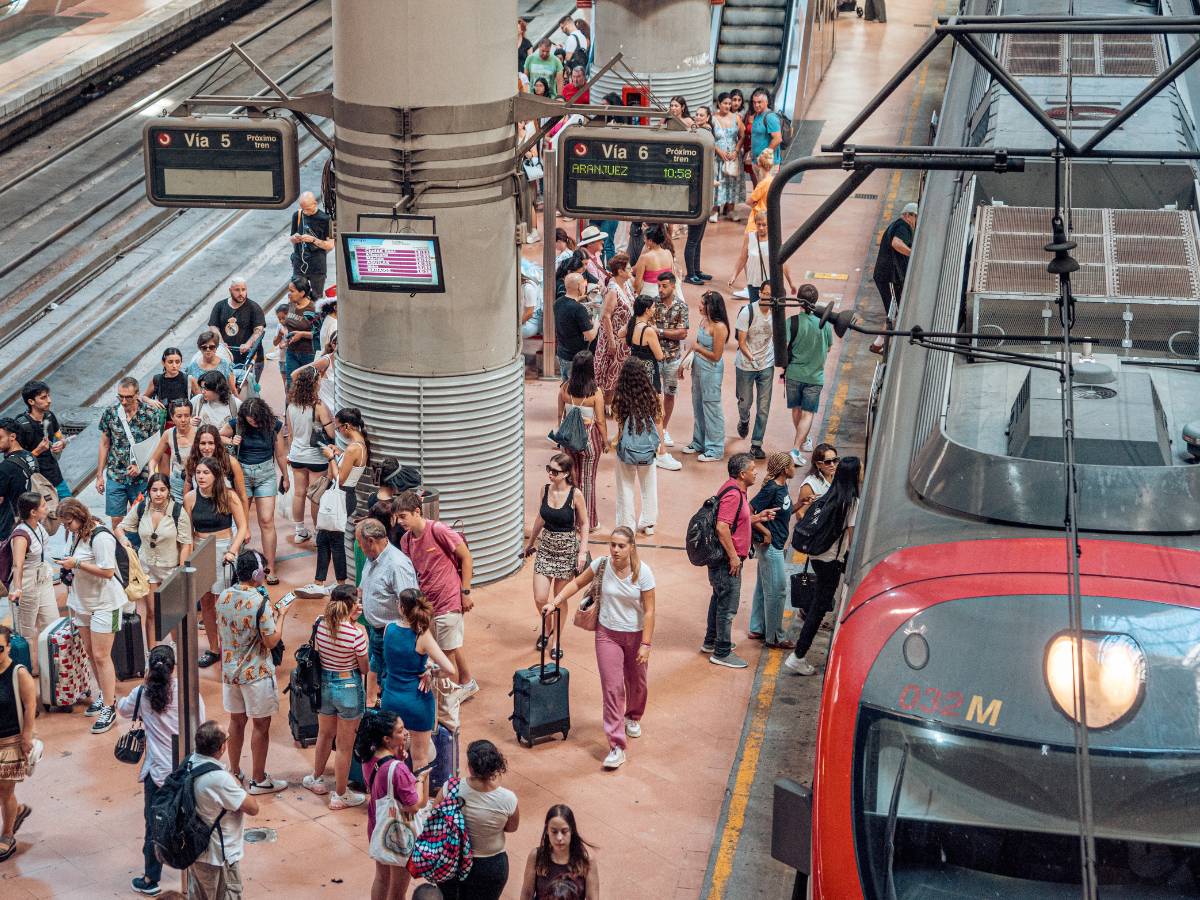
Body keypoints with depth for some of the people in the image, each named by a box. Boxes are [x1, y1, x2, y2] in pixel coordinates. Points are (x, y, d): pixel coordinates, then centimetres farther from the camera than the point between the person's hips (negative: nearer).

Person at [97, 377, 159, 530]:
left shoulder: (150, 413, -7)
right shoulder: (110, 413, -1)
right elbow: (104, 444, 7)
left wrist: (140, 466, -17)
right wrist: (99, 475, 7)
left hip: (142, 477, -2)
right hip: (115, 476, 2)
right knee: (116, 520, 4)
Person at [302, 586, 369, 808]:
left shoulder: (320, 624, -9)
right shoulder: (356, 633, -24)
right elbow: (364, 669, -12)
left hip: (324, 683, 6)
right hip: (348, 687, -6)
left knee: (325, 734, 29)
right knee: (344, 746, 10)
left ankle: (317, 780, 48)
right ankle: (340, 795, 23)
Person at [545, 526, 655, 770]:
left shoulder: (643, 572, -17)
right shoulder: (601, 564, -12)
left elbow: (649, 611, -14)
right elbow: (577, 583, 5)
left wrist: (646, 644, -17)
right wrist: (555, 602, -4)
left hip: (636, 634, 0)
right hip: (608, 634, 0)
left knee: (636, 683, 18)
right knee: (612, 688, -7)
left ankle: (633, 717, 52)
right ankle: (617, 747, -7)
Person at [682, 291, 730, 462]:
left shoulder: (719, 327, -21)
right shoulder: (704, 320, 4)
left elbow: (716, 356, -20)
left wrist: (698, 348, -12)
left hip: (711, 372, -9)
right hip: (698, 369, 9)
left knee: (711, 408, 0)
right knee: (698, 407, 18)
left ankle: (715, 449, 9)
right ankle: (699, 443, 32)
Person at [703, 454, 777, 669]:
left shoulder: (736, 490, 10)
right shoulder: (733, 494, -23)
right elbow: (722, 527, -28)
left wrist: (758, 517, 10)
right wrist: (733, 556, -23)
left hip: (724, 559, 11)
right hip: (727, 560, -11)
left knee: (719, 599, 23)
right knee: (728, 606, -2)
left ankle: (711, 641, 37)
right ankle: (721, 653, 6)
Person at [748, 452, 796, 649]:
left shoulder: (782, 486, 6)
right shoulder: (771, 489, -21)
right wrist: (765, 532, -18)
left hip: (775, 545, 10)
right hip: (769, 545, -10)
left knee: (763, 587, 18)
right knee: (777, 590, -3)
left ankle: (757, 629, 29)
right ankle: (775, 638, 5)